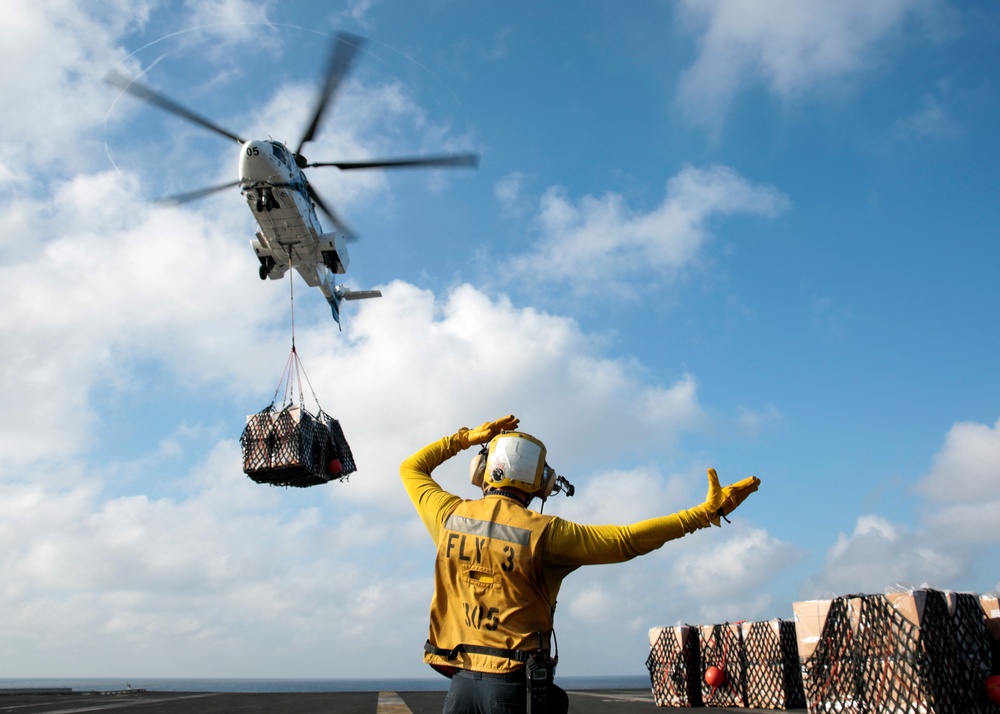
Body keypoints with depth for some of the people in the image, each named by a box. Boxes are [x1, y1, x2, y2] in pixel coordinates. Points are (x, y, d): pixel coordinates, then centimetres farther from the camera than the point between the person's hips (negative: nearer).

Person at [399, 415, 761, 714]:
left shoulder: (450, 516, 0)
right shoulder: (542, 532, -10)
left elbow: (411, 468, 18)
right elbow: (627, 540, -12)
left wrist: (466, 437, 21)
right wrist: (706, 512, -9)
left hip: (461, 679, 3)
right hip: (514, 681, -3)